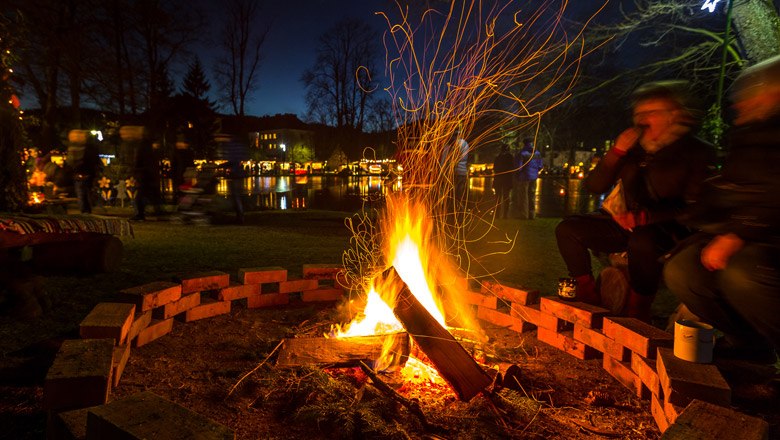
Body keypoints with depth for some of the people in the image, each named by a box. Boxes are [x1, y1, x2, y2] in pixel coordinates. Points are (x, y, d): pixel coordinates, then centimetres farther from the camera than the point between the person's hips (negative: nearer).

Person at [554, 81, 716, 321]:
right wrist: (617, 151, -8)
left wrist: (644, 217, -24)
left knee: (642, 241, -40)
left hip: (670, 231, -6)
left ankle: (637, 314, -19)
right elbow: (595, 186, 4)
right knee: (568, 228, -11)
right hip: (628, 227, 6)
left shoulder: (696, 152, -6)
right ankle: (589, 299, -3)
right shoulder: (634, 148, 8)